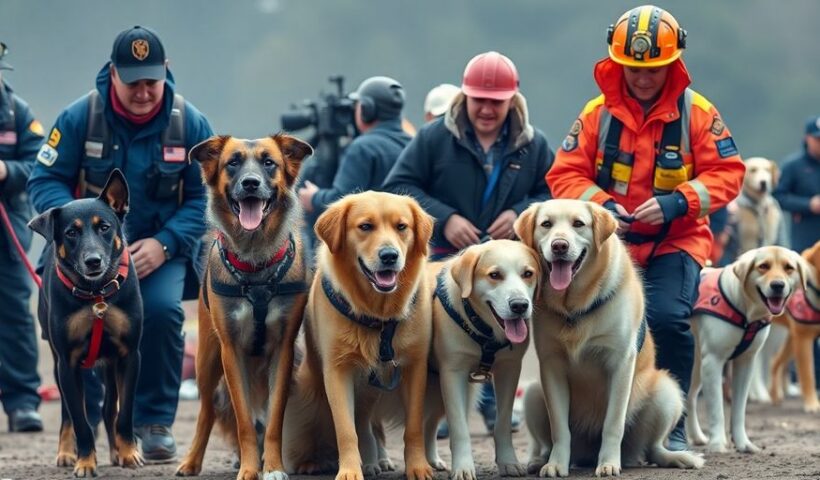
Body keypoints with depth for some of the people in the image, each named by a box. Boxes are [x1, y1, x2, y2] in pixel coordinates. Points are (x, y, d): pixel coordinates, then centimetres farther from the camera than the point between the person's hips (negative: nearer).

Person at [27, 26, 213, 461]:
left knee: (162, 309, -27)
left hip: (161, 248, 0)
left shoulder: (189, 123, -7)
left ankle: (155, 423, -7)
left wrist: (164, 244, -19)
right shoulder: (80, 117, -9)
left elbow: (203, 197, -4)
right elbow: (44, 181, -6)